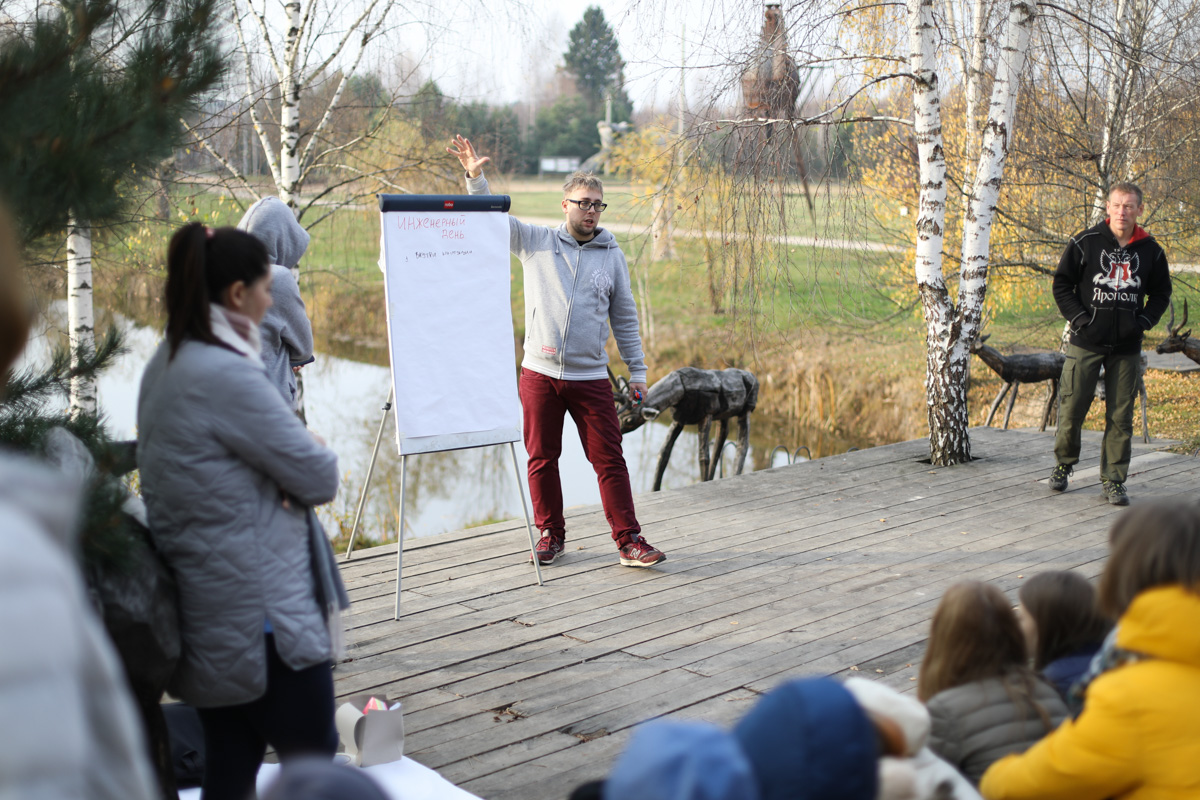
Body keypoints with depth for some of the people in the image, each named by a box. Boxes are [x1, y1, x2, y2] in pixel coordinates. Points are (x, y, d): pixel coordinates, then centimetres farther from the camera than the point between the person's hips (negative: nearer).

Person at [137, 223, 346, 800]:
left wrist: (299, 450, -3)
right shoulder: (228, 374, -21)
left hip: (206, 616, 10)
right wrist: (319, 454, 5)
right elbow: (318, 477, -18)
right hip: (261, 614, -9)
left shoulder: (164, 364, 9)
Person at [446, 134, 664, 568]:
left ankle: (630, 541, 1)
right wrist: (475, 176, -13)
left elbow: (625, 318, 11)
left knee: (609, 460, -2)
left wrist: (637, 372, 8)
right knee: (542, 458, 7)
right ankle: (551, 534, 22)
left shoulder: (612, 255, 8)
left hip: (591, 377, 0)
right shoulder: (536, 242, 7)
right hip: (539, 373, 0)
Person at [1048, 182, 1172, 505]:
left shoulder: (1150, 250, 5)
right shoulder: (1084, 243, -2)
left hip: (1127, 347, 2)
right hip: (1086, 343, -2)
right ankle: (1063, 465, 23)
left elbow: (1161, 294, 16)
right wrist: (1079, 318, -7)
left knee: (1121, 416, 3)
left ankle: (1114, 479, 12)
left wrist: (1143, 321, 1)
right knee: (1072, 408, 1)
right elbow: (1061, 284, 3)